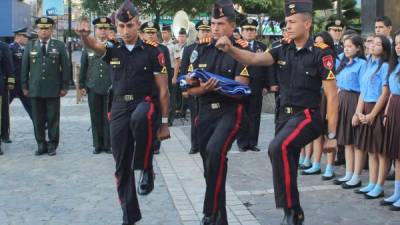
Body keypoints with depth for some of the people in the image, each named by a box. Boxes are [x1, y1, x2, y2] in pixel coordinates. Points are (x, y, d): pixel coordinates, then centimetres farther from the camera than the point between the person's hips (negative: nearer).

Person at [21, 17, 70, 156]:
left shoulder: (59, 46, 3)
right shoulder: (30, 46, 8)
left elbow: (65, 68, 3)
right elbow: (24, 68, 9)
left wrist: (64, 87, -2)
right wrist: (24, 86, 4)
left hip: (53, 90, -1)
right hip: (35, 90, 2)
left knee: (53, 119, 3)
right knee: (38, 120, 6)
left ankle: (52, 145, 14)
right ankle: (41, 145, 16)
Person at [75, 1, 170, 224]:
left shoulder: (153, 52, -2)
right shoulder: (113, 49, 5)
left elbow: (163, 90, -1)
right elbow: (94, 45, -18)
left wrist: (165, 122, -4)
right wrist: (85, 35, -42)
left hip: (145, 103, -3)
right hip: (119, 108, 4)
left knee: (140, 118, -41)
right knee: (122, 166, 5)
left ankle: (147, 169, -20)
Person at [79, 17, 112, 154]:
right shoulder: (88, 47, 8)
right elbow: (83, 68, 11)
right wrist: (82, 85, 8)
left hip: (111, 89, -2)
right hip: (93, 89, 2)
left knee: (109, 118, 2)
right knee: (96, 118, 7)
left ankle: (109, 144, 12)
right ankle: (98, 145, 17)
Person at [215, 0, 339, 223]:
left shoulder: (321, 54, -11)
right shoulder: (283, 51, 6)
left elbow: (332, 96, -11)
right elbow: (255, 58, -7)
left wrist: (332, 135, -12)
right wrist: (230, 49, -27)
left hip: (307, 116, -7)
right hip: (285, 115, 7)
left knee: (278, 148, -31)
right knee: (287, 170, 12)